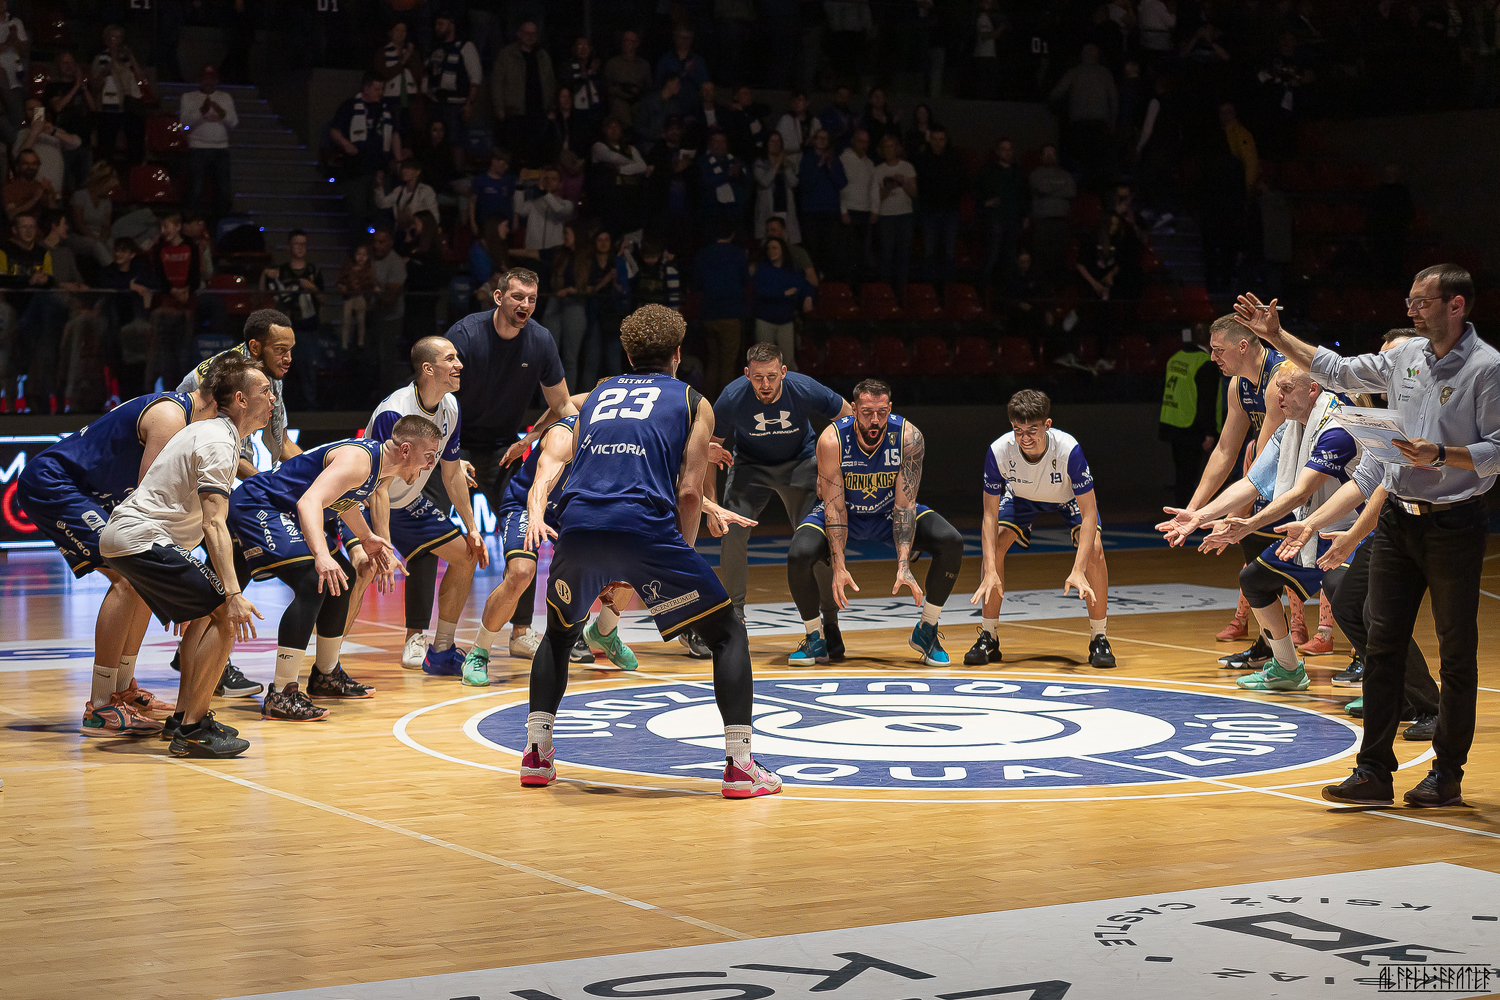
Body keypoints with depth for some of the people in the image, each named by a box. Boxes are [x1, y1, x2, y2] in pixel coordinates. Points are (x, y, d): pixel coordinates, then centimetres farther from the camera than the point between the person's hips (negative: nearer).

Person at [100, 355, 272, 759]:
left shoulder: (210, 432, 18)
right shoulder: (219, 444, -14)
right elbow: (214, 525, -23)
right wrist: (233, 593, -29)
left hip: (120, 535, 11)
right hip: (142, 540, -11)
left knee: (205, 613, 21)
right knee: (226, 615, -13)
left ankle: (184, 715, 22)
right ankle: (191, 730, -13)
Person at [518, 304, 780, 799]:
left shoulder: (597, 395, 29)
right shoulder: (693, 402, 18)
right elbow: (688, 492, 7)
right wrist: (682, 551, 21)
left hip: (579, 521, 4)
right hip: (645, 527, -3)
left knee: (558, 634, 31)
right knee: (728, 634, 11)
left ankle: (536, 754, 23)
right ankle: (739, 766, 2)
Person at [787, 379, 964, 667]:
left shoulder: (909, 438, -27)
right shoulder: (832, 440, -28)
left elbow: (904, 505, -25)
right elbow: (835, 507, -24)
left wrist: (903, 565, -34)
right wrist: (838, 567, -31)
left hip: (888, 512, 1)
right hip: (846, 513, -1)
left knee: (951, 543, -22)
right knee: (798, 556, -28)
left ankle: (926, 632, -2)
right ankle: (817, 638, -3)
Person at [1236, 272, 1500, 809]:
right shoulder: (1405, 355, 9)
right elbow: (1338, 371, 21)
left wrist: (1440, 455, -24)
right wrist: (1277, 336, 17)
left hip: (1453, 527, -6)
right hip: (1398, 521, 6)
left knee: (1457, 653, 3)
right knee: (1382, 646, 3)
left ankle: (1448, 774, 12)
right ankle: (1374, 771, 7)